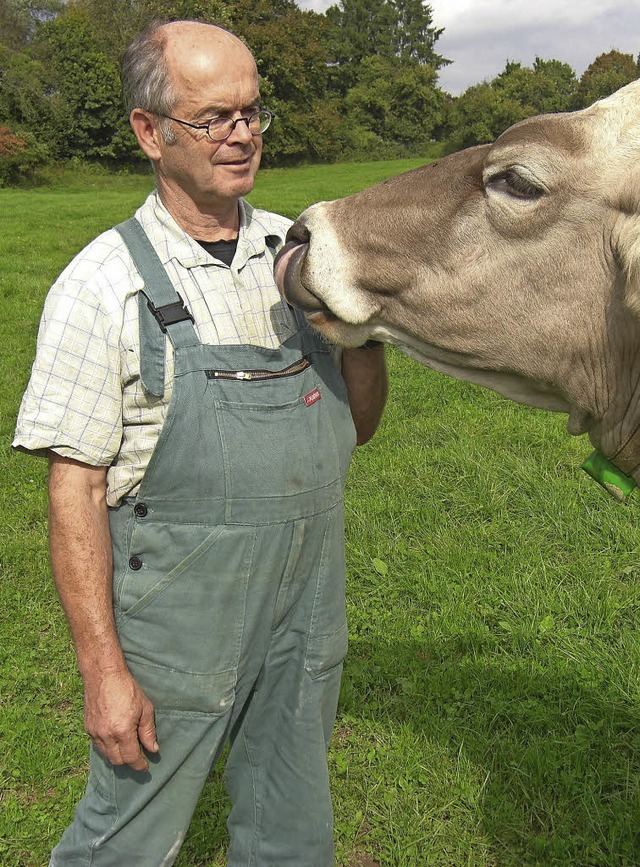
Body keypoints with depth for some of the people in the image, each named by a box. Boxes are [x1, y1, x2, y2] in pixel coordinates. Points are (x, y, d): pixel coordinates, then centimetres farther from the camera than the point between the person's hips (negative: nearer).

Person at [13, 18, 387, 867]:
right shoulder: (104, 285, -13)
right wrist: (103, 671, -13)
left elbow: (356, 425, 7)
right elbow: (74, 489, -12)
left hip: (306, 610, 5)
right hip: (177, 626, -4)